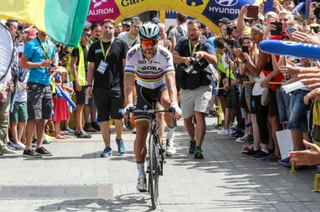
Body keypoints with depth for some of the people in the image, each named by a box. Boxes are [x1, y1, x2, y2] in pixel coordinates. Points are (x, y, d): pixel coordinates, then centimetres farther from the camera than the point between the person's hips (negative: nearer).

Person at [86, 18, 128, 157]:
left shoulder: (120, 45, 4)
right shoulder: (95, 47, 12)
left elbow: (125, 65, 4)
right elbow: (91, 67, 15)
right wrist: (89, 85, 8)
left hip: (117, 87, -3)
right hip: (100, 87, 3)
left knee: (118, 117, -10)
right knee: (103, 119, 3)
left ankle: (119, 138, 17)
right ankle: (107, 148, 11)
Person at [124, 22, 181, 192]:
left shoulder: (165, 54, -26)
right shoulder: (133, 54, -24)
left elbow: (171, 80, -36)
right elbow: (128, 80, -30)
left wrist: (174, 104, -51)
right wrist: (129, 104, -45)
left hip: (161, 86, -1)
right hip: (143, 89, 1)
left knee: (166, 102, -38)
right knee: (141, 131, -9)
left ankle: (171, 134, -8)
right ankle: (141, 175, 1)